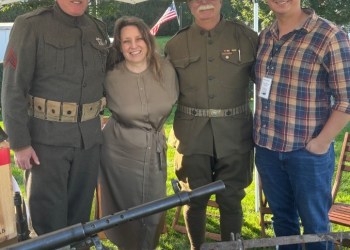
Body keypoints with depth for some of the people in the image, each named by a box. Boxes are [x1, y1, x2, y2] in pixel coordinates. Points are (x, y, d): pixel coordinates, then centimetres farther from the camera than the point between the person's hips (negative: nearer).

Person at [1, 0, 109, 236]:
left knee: (81, 210, 15)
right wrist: (20, 142, -12)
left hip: (89, 138, 5)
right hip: (47, 138, -4)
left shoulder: (99, 29, 8)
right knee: (49, 216, 3)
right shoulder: (31, 25, -8)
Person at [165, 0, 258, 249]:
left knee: (231, 199, 7)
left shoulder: (247, 37, 1)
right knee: (195, 199, 8)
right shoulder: (176, 45, 6)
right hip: (192, 135, 1)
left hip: (234, 134, -1)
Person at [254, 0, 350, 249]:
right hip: (266, 147, 5)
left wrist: (321, 142, -14)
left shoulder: (330, 36, -12)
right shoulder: (265, 36, 6)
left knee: (314, 224, 10)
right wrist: (262, 132, 11)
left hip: (307, 151, -5)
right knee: (282, 217, 19)